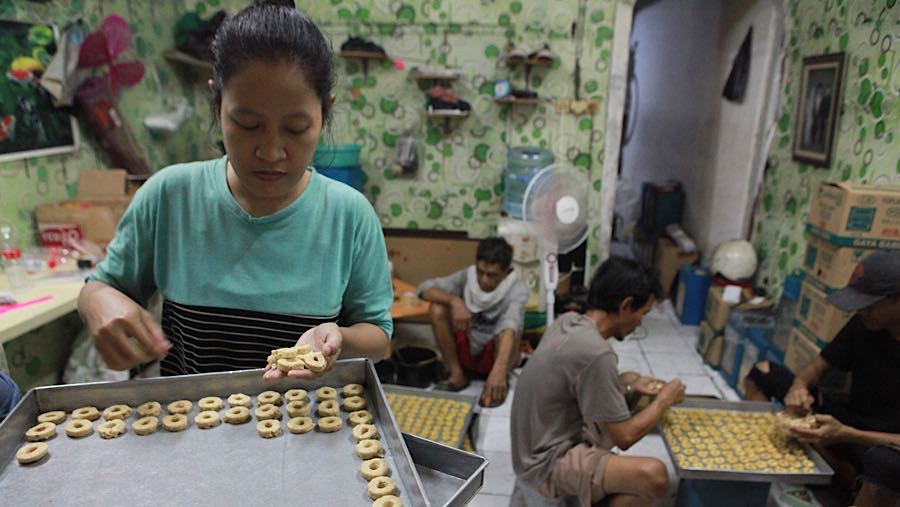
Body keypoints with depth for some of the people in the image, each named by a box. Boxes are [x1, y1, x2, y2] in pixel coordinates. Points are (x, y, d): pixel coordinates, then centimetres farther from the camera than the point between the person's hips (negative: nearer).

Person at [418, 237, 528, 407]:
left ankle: (499, 382, -9)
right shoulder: (467, 276, -10)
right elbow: (425, 288, -16)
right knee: (438, 308, -21)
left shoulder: (517, 290, -21)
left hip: (495, 355, -3)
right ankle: (457, 375, -9)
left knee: (513, 329, -35)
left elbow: (510, 326, -41)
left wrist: (499, 370, -58)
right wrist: (455, 301, -34)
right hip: (465, 353, 3)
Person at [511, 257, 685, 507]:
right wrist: (665, 399, -3)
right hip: (547, 463, -9)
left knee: (630, 377, 16)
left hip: (548, 439, 9)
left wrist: (631, 387, 9)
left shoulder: (569, 321, -2)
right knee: (654, 476, -27)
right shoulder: (596, 353, -27)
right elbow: (624, 437, -18)